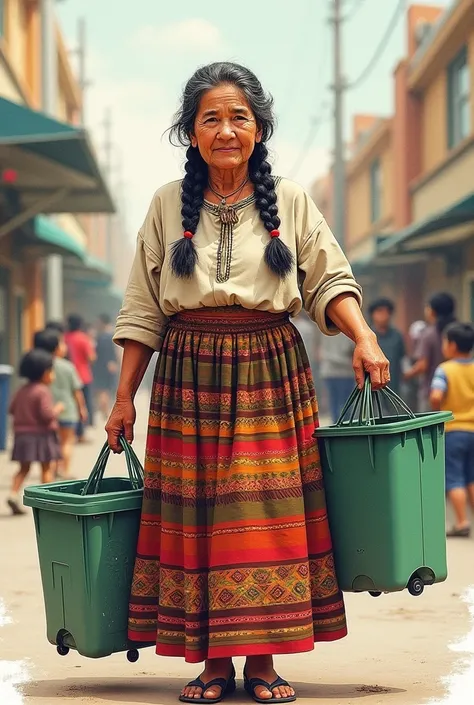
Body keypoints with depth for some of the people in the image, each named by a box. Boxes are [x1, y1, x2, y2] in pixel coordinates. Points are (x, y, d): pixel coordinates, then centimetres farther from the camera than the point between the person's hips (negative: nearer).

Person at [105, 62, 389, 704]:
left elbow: (331, 280, 3)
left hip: (270, 376, 0)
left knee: (268, 515, -2)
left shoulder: (291, 202, 5)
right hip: (189, 377, 1)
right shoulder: (168, 205, 6)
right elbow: (143, 310, 7)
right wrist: (124, 398, 5)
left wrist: (364, 338, -15)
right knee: (195, 517, 0)